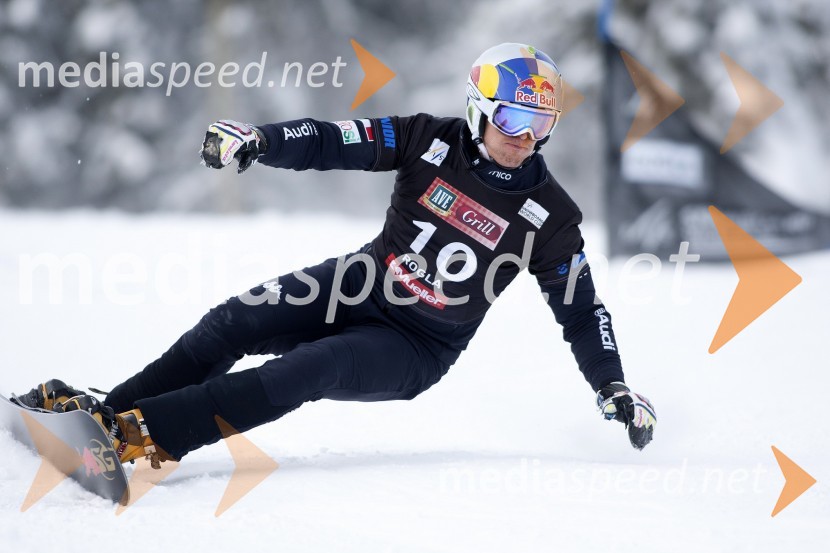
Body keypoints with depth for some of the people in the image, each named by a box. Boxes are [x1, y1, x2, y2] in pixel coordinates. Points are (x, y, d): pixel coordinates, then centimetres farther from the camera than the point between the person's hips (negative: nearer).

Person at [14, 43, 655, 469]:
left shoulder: (549, 215, -8)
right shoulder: (432, 140, -5)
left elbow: (581, 309, 0)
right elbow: (336, 143, -12)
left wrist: (614, 389, -6)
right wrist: (257, 140, -28)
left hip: (420, 348, -3)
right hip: (360, 287, 4)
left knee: (311, 369, -29)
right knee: (236, 321, -18)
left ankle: (144, 434, -37)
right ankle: (110, 408, -14)